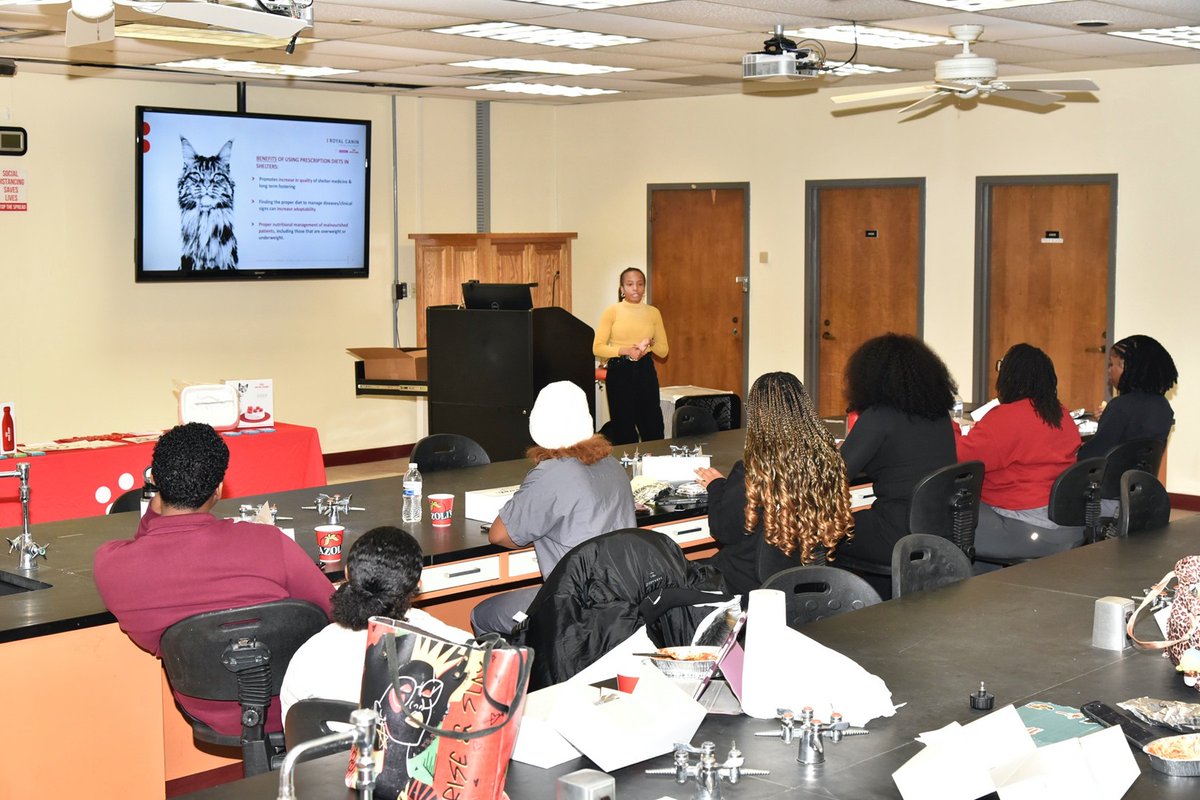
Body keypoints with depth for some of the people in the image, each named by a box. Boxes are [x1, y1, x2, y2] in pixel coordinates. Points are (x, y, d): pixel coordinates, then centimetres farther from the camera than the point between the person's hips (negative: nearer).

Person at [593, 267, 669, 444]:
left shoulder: (653, 312, 7)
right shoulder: (612, 311, -1)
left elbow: (663, 351, 13)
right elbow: (597, 348, -5)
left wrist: (651, 343, -8)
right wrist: (625, 351, -16)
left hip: (645, 372, 2)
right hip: (619, 372, -2)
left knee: (653, 429, 1)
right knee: (623, 431, 3)